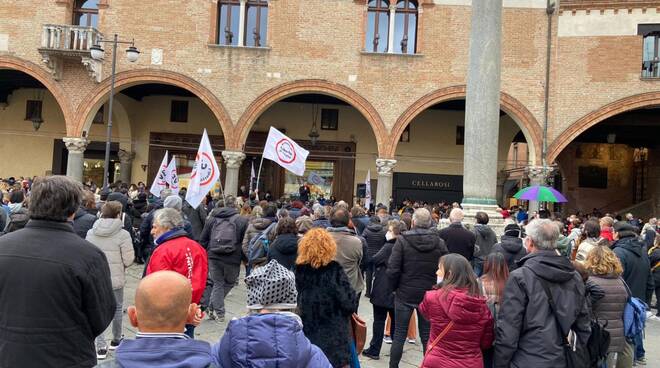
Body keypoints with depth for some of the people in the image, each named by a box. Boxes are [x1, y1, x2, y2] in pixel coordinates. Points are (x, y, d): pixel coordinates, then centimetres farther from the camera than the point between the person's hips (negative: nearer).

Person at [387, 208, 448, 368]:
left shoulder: (402, 240, -11)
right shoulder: (439, 242, -4)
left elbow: (393, 269, -14)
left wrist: (396, 287, 2)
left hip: (405, 294, -2)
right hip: (429, 295, 2)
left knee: (399, 334, 10)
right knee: (427, 336, 12)